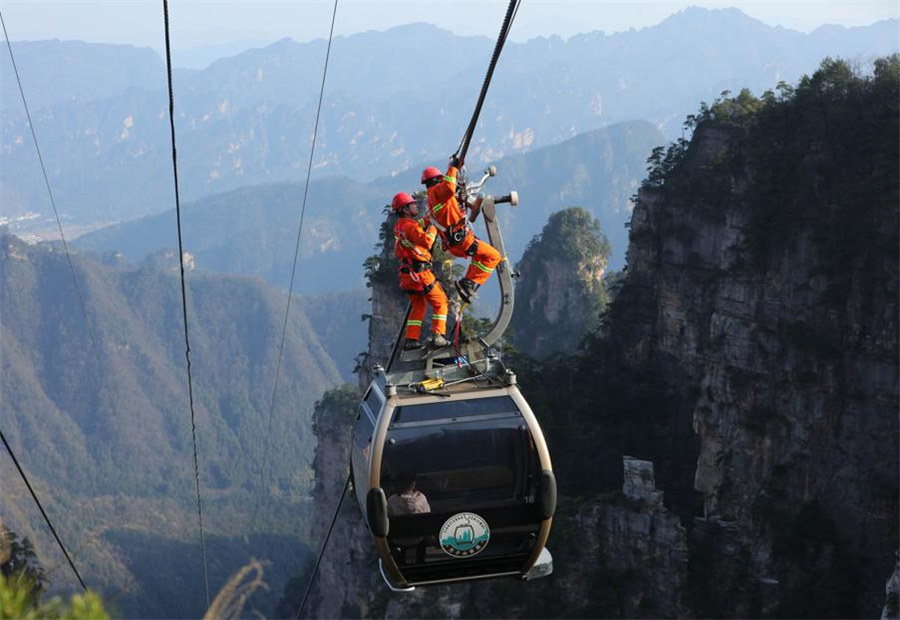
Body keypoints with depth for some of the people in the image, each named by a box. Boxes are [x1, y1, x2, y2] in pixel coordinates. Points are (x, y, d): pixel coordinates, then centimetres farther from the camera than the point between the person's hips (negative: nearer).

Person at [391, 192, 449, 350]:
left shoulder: (399, 227, 13)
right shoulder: (409, 225, -17)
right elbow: (426, 241, -30)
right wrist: (433, 227, -16)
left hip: (407, 274, 9)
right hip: (420, 273, -9)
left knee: (418, 306, 18)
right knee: (440, 303, 2)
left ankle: (411, 340, 13)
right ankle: (438, 336, -5)